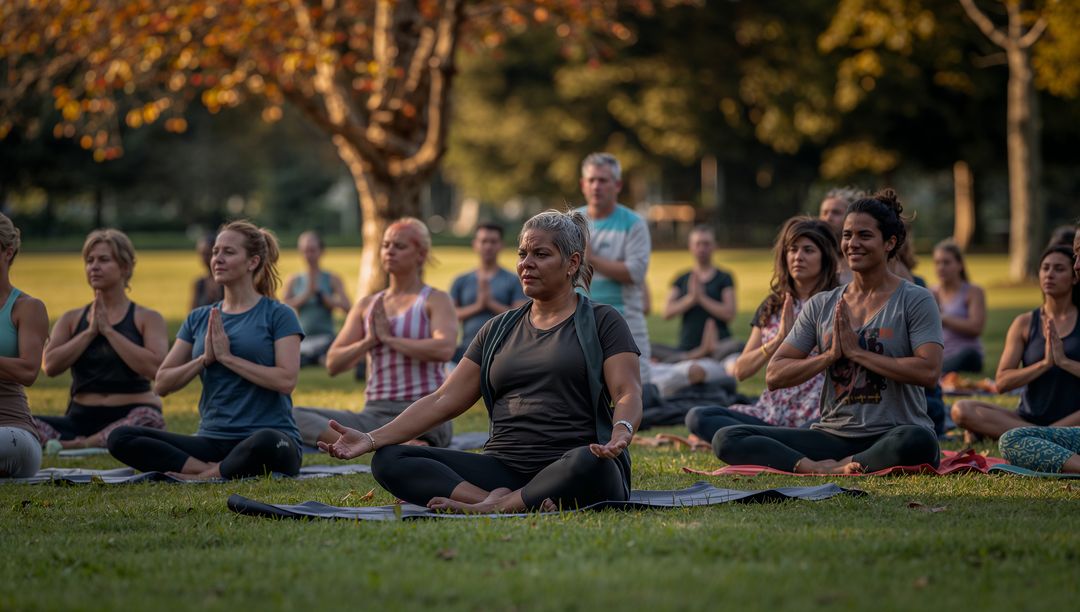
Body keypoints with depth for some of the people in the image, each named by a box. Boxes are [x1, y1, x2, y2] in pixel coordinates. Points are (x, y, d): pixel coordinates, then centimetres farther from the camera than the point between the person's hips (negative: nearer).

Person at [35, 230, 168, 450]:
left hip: (130, 416, -3)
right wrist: (90, 332, -5)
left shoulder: (148, 319, 6)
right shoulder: (72, 319, 15)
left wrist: (108, 330, -8)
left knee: (147, 419, -40)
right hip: (81, 418, 3)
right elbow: (51, 366, 0)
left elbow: (154, 368, -13)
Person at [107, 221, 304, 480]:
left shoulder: (277, 315, 2)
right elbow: (162, 384, 11)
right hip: (212, 438, 5)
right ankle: (213, 470, -24)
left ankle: (207, 476, -18)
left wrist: (227, 357, -9)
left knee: (265, 443, -44)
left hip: (270, 433, -5)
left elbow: (286, 380, -12)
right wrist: (204, 359, -5)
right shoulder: (199, 318, 16)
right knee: (120, 439, -16)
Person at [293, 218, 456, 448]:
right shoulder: (366, 305, 20)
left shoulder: (435, 300, 6)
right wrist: (369, 341, -5)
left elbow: (444, 349, -16)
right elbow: (333, 364, 13)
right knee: (293, 415, -24)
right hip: (375, 413, 6)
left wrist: (389, 338, -8)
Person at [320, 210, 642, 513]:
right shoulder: (498, 330, 20)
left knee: (591, 464, -43)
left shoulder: (602, 322, 7)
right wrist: (371, 439, 1)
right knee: (388, 460, -16)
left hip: (567, 471, -5)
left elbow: (628, 393, -7)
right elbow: (444, 400, 14)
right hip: (504, 467, 5)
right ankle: (501, 499, -31)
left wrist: (620, 434, -32)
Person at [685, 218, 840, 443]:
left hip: (817, 417, -6)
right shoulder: (772, 306, 17)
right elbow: (741, 371, 9)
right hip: (772, 414, 6)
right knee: (697, 417, -20)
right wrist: (779, 340, -4)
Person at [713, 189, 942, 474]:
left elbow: (929, 371, -15)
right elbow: (774, 375, 9)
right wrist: (831, 355, -6)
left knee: (918, 441, -43)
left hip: (892, 435, -4)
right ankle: (816, 467, -32)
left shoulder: (915, 300, 1)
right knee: (727, 439, -14)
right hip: (833, 436, 4)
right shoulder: (821, 306, 13)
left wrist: (856, 352, -10)